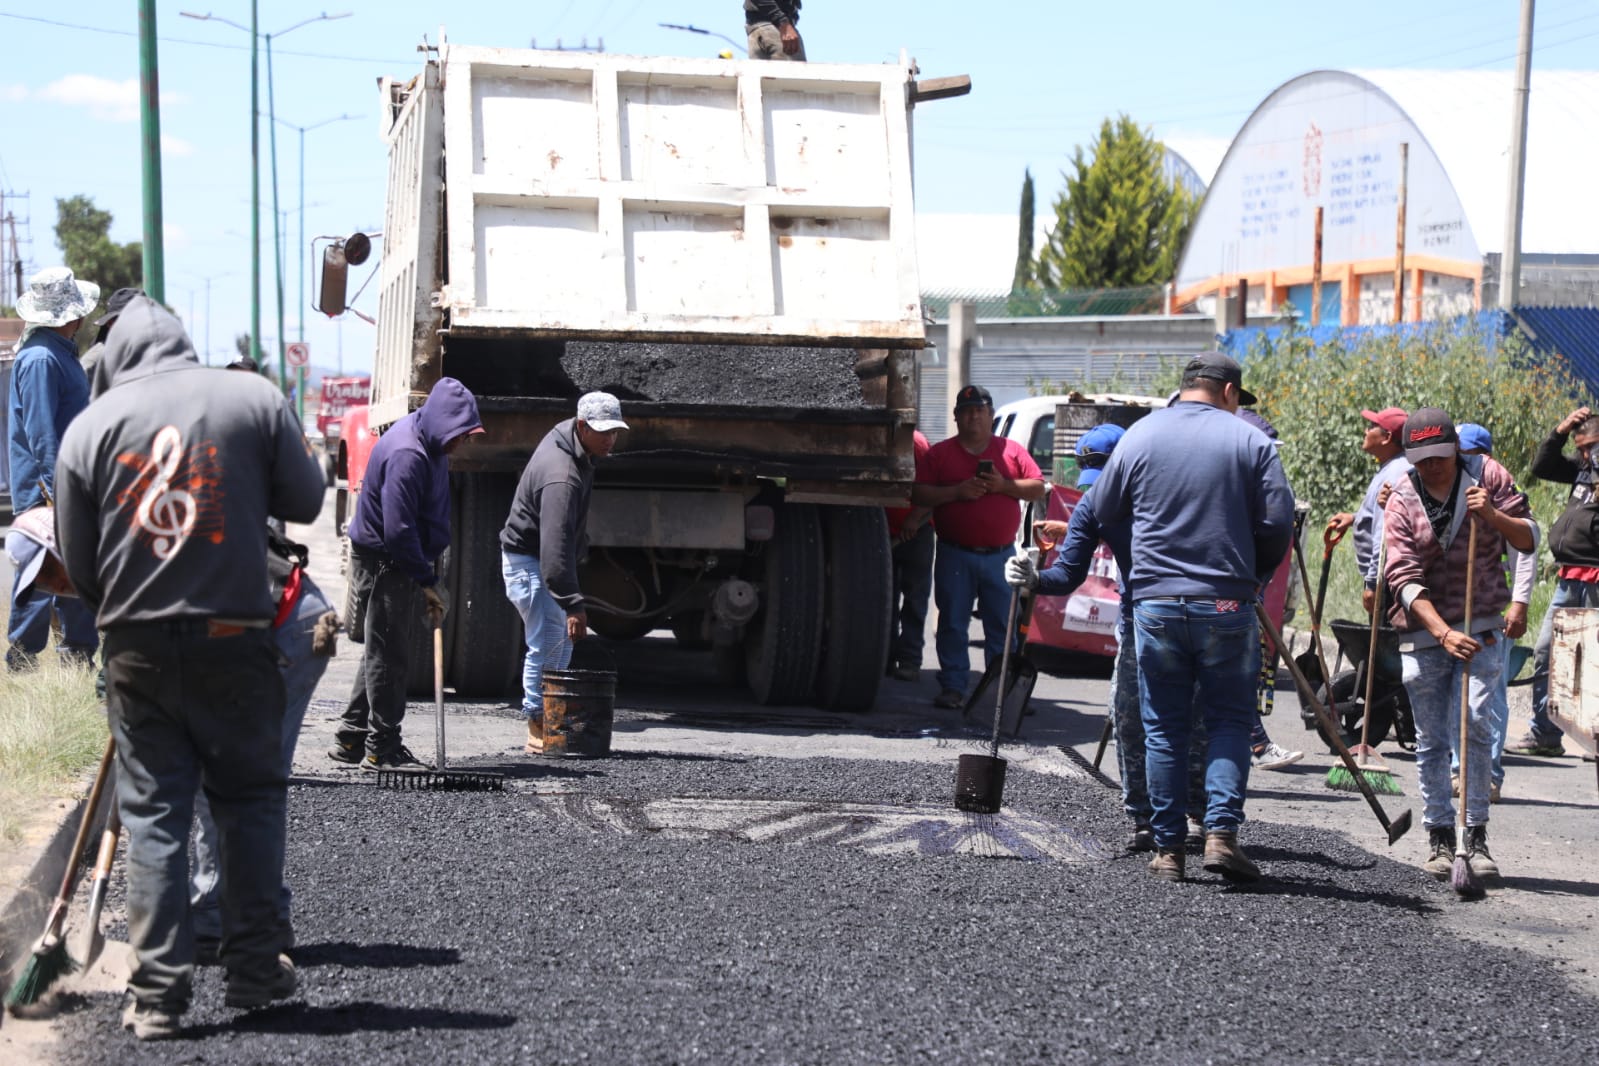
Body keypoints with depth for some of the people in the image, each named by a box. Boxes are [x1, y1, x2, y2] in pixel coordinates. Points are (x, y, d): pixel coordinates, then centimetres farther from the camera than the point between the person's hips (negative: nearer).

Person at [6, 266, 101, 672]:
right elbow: (41, 433, -23)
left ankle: (79, 653, 20)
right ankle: (22, 659, 2)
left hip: (68, 487, 10)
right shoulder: (40, 358, -19)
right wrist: (57, 490, -24)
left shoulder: (60, 351, 14)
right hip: (43, 491, -10)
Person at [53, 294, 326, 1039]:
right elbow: (305, 501, 4)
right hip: (234, 638, 0)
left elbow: (77, 561, 4)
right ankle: (254, 970, 16)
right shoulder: (254, 400, -2)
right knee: (248, 797, 13)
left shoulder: (90, 425, 1)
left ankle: (157, 994, 3)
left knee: (151, 812, 5)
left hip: (137, 647, 1)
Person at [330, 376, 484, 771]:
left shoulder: (428, 445, 7)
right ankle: (381, 749, 3)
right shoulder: (407, 455, -26)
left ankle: (351, 739, 23)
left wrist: (425, 575, 16)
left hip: (394, 560, 10)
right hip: (382, 561, -10)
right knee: (388, 655, -4)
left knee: (381, 651, 15)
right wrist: (427, 582, -21)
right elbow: (398, 530, -27)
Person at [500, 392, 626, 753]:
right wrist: (573, 604, -44)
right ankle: (538, 730, -8)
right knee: (547, 643, -13)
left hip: (548, 560, 10)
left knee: (561, 642, 13)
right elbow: (555, 547, -40)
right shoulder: (561, 476, -32)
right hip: (528, 561, -10)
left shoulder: (568, 437, -1)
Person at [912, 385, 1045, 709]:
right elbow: (918, 495, -1)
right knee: (953, 624, 0)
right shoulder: (940, 454, 7)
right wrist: (957, 492, -13)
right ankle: (953, 687, 5)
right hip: (955, 556, 0)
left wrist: (1004, 485, -10)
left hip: (1000, 555, 1)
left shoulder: (1012, 451, 10)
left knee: (1003, 626, 2)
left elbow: (1038, 489, 5)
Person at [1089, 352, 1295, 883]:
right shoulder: (1250, 440, 0)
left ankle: (1168, 849, 8)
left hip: (1155, 602, 1)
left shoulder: (1140, 434, 4)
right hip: (1227, 603, -1)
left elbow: (1103, 511, 10)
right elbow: (1278, 522, -3)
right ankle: (1221, 832, -7)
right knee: (1229, 722, 8)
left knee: (1163, 729, 8)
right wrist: (1255, 575, 14)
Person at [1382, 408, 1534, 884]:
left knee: (1474, 721, -16)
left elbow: (1529, 540, 1)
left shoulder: (1486, 475, 0)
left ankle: (1477, 836, -8)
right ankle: (1439, 837, 16)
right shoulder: (1401, 500, -4)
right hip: (1423, 632, 1)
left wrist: (1492, 515, -20)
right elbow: (1405, 579, -13)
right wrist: (1444, 633, -25)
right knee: (1431, 739, 4)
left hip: (1481, 627, 0)